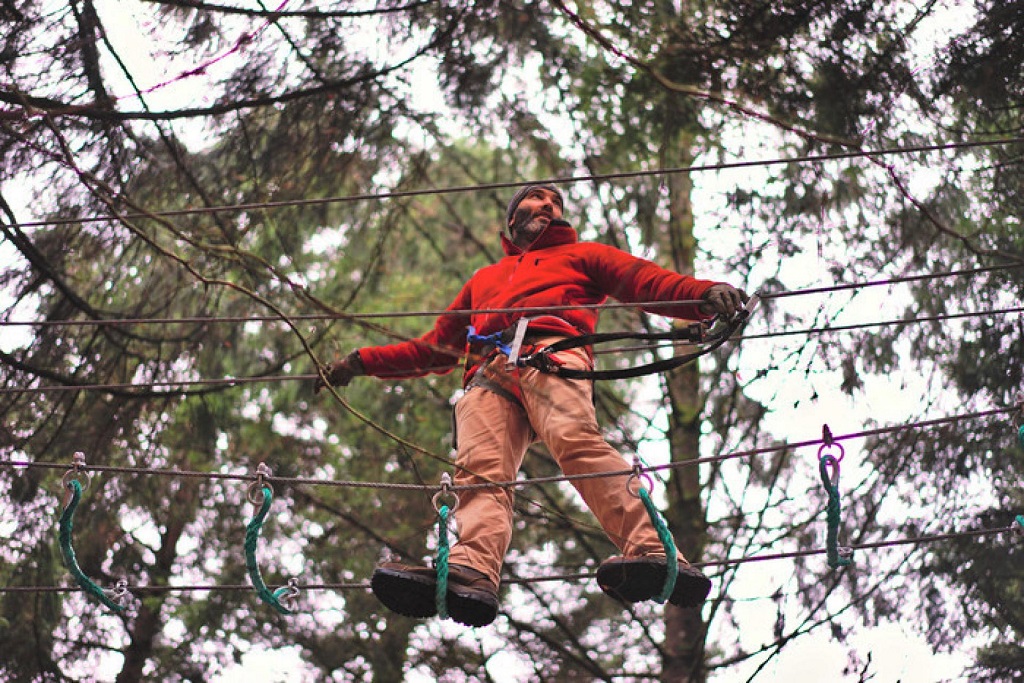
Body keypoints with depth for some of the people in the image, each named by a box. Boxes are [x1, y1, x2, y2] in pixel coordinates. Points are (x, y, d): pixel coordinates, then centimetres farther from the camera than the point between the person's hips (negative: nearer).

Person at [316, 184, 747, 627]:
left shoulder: (580, 255, 34)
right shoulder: (483, 280, 46)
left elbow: (649, 282, 17)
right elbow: (436, 348, 47)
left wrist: (706, 294, -5)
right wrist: (362, 362, 38)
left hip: (551, 351, -3)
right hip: (488, 375, 3)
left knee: (575, 440, -35)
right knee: (479, 469, -27)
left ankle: (655, 555, -52)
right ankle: (471, 575, -54)